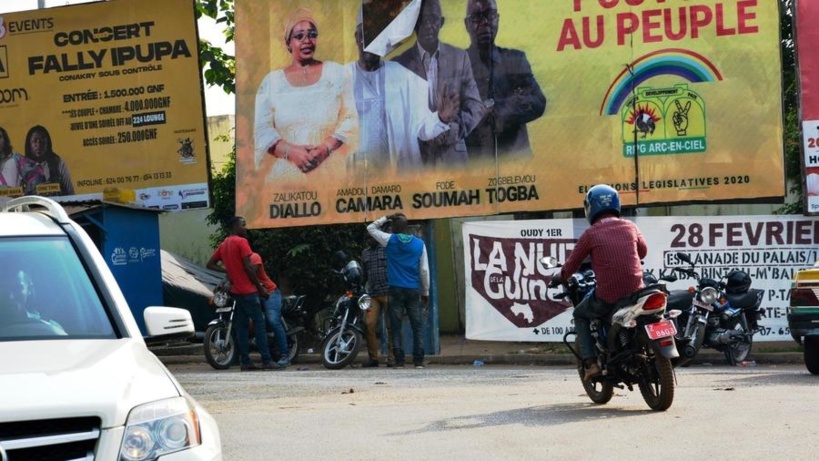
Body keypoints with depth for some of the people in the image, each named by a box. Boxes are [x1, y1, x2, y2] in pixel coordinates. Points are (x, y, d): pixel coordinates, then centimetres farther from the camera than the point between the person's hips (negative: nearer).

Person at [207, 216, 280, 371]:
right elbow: (248, 267, -16)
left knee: (241, 326, 9)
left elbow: (210, 264, 16)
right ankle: (267, 361, -10)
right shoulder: (241, 242, -12)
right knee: (259, 324, -7)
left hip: (235, 291, 8)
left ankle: (245, 362, 7)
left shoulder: (223, 245, 12)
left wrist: (227, 270, 11)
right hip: (248, 290, -8)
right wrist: (260, 286, -9)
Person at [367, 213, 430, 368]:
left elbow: (371, 228, 13)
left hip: (395, 290, -1)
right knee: (417, 326, 4)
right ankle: (418, 360, -3)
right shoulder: (419, 244, 2)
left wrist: (386, 218, 14)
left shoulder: (390, 240, -2)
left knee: (396, 327, 1)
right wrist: (426, 292, 10)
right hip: (414, 290, 1)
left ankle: (399, 361, -5)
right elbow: (424, 270, 3)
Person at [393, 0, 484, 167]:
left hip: (452, 155, 1)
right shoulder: (400, 63, 4)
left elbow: (475, 106, 8)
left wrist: (453, 130, -11)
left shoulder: (459, 58, 9)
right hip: (413, 156, -1)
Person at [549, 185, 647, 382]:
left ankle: (590, 362, 9)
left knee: (580, 315, 23)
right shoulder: (630, 227, 6)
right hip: (636, 292, 4)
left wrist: (558, 279, 25)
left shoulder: (590, 234, -5)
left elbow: (572, 264, 5)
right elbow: (643, 251, 24)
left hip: (607, 297, -3)